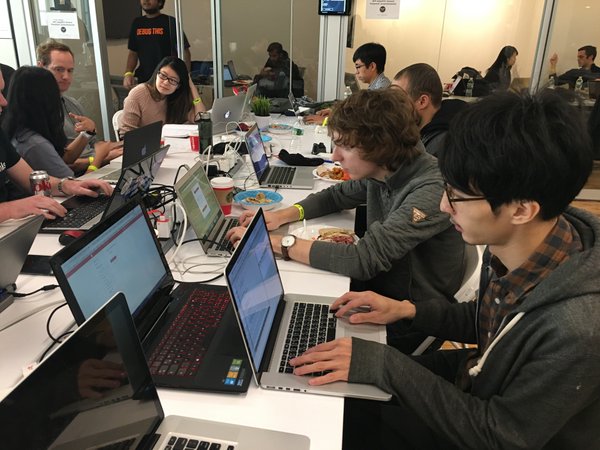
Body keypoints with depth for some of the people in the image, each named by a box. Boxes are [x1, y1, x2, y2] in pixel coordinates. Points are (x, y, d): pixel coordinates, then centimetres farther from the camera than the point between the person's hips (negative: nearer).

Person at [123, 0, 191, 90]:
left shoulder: (170, 22, -2)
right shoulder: (137, 23, 12)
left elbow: (185, 53, -5)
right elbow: (133, 53, 17)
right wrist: (128, 73, 0)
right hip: (143, 81, 5)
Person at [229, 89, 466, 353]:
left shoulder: (430, 191, -30)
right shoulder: (382, 171, -7)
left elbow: (363, 261, -35)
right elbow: (336, 196, 10)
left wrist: (278, 243, -28)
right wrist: (283, 216, -6)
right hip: (377, 286, 6)